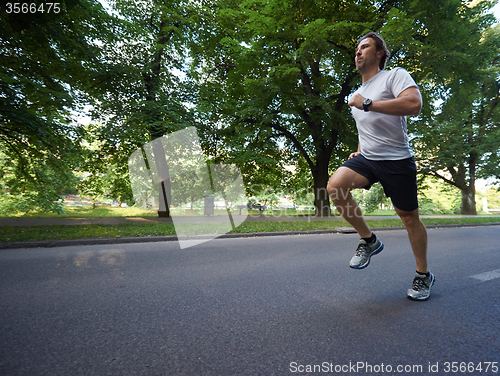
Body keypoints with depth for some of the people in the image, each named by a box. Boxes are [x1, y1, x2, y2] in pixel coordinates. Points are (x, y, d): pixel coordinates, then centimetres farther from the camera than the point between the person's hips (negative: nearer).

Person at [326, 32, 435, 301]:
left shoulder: (395, 75, -1)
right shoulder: (356, 95, 20)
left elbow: (414, 104, -22)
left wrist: (367, 104, -18)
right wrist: (358, 150, 13)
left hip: (397, 160, -5)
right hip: (366, 158, 5)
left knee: (409, 217, 4)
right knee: (335, 186, -23)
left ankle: (423, 275, 26)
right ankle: (368, 240, -3)